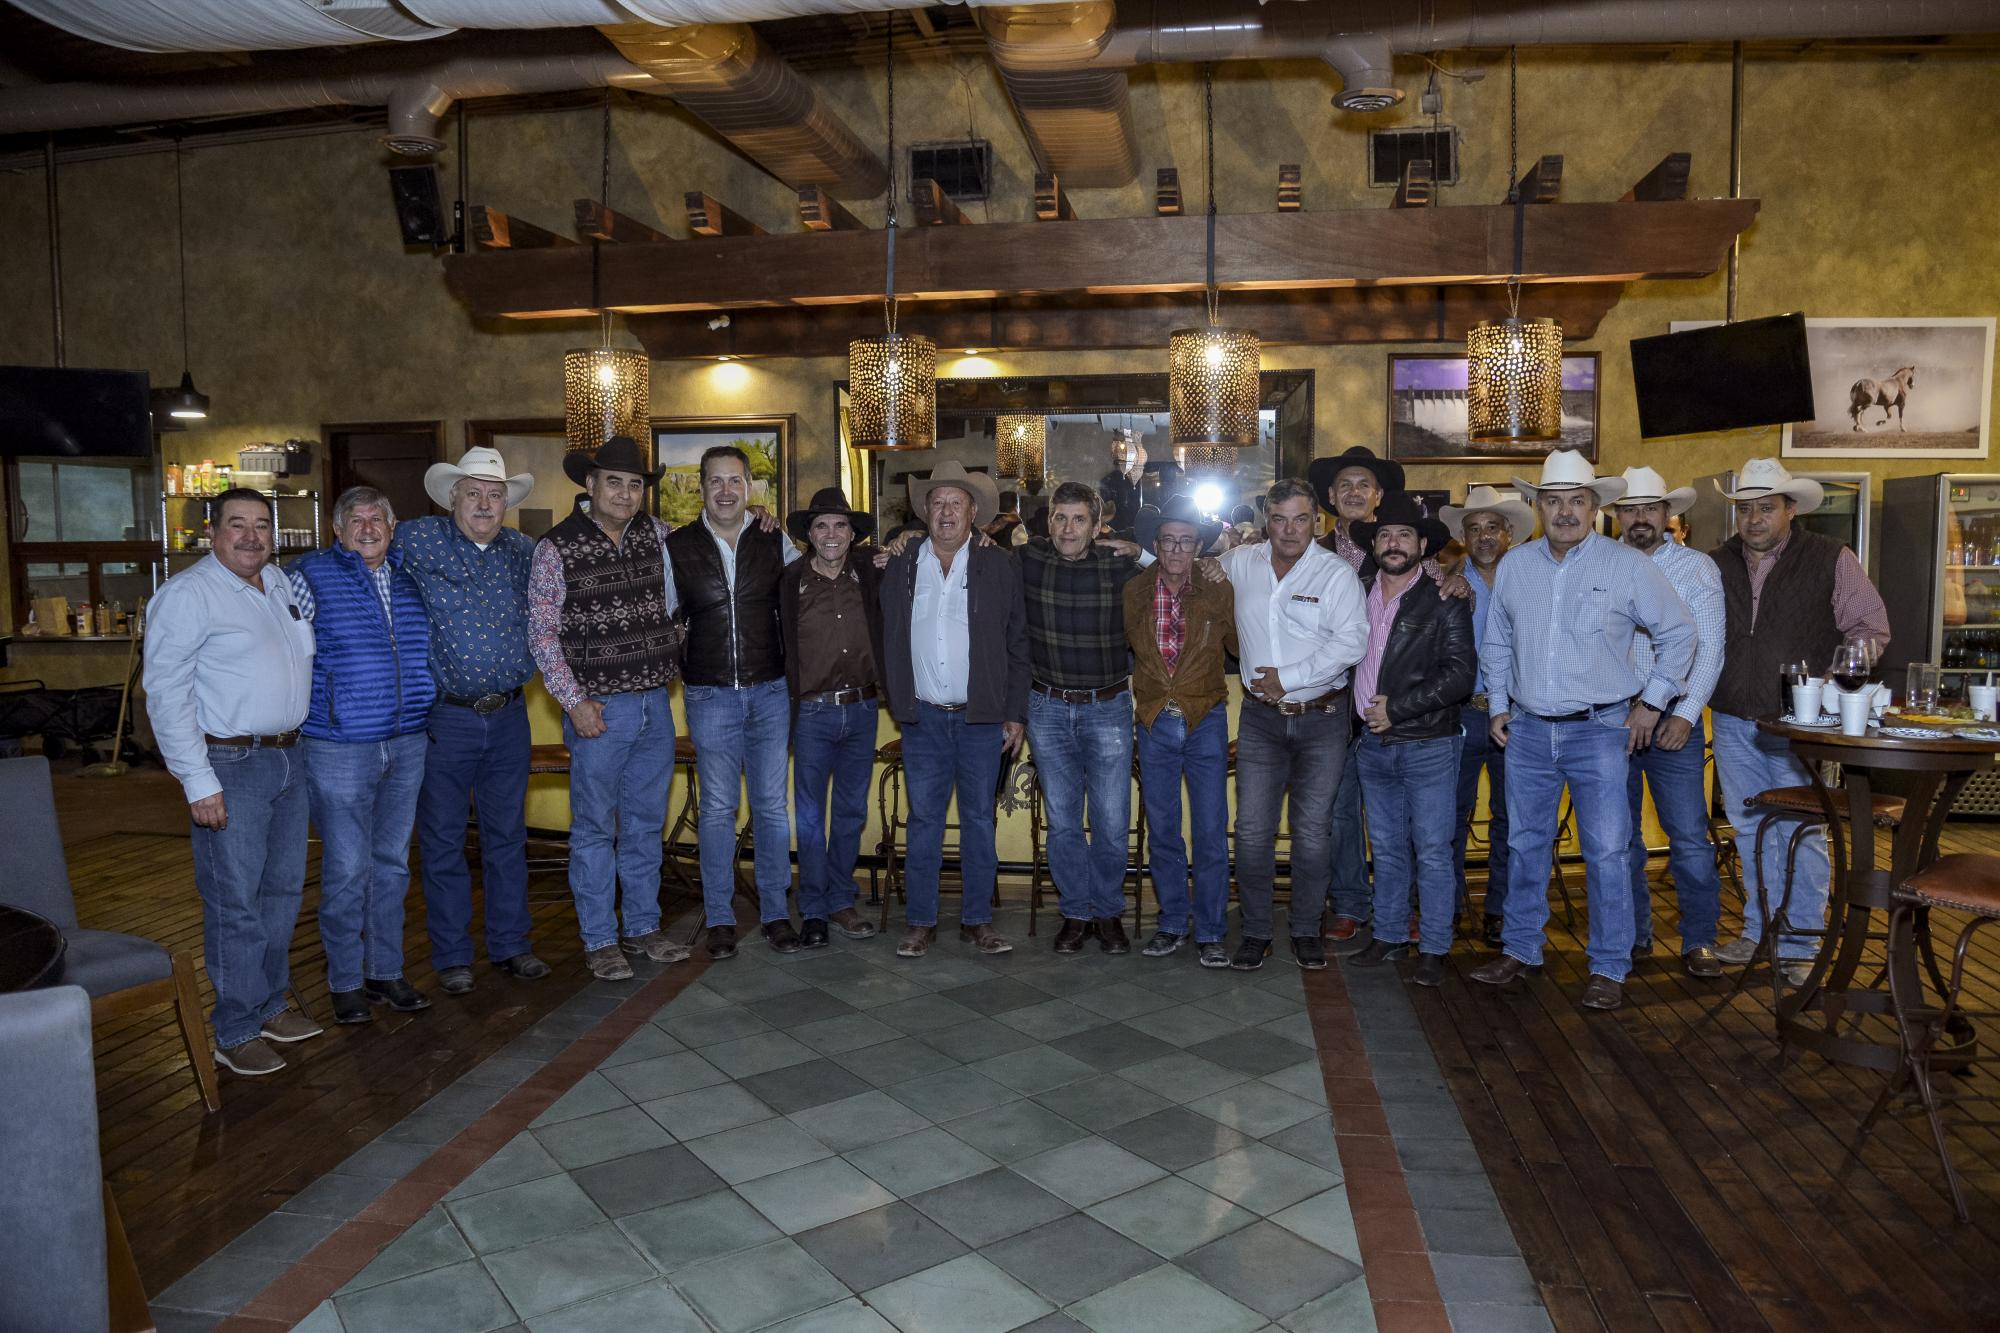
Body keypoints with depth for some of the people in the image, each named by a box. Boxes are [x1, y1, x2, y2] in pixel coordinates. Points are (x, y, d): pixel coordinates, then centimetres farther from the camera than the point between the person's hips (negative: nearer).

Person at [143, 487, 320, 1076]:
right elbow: (166, 692, -14)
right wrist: (198, 781, -18)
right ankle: (235, 1033, 10)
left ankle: (269, 1004, 29)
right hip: (229, 766, -7)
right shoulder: (188, 593, -10)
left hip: (288, 757, 7)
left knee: (283, 891, 15)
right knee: (235, 904, -2)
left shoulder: (283, 584, 11)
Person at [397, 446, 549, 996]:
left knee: (507, 835, 13)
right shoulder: (417, 540, -7)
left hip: (508, 716, 3)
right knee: (443, 841, 8)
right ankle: (451, 955, 22)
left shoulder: (522, 549, 6)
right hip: (443, 717, -3)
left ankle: (510, 945, 27)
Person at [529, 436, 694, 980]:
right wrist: (574, 701, -13)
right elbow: (542, 632, -6)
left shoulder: (655, 534, 6)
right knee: (595, 828, 4)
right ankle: (599, 941, 16)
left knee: (646, 824, 14)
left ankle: (642, 926, 27)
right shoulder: (557, 547, -8)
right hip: (600, 709, -5)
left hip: (655, 704, 5)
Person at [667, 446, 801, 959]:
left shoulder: (775, 540, 3)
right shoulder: (677, 547, 1)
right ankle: (720, 919, 16)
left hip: (770, 691, 1)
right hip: (710, 696, -1)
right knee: (717, 808, 5)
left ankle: (776, 913, 17)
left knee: (772, 804, 6)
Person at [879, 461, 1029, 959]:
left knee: (979, 819, 8)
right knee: (924, 820, 7)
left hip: (981, 718, -1)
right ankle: (920, 922, 17)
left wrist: (1016, 713, -1)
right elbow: (885, 638, 9)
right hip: (923, 718, 1)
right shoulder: (899, 566, 5)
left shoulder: (999, 567, 2)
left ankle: (977, 919, 18)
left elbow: (1018, 645, 3)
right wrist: (895, 700, 1)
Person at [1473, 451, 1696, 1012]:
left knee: (1606, 852, -3)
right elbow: (1496, 642, 17)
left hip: (1598, 731, -3)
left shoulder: (1628, 566, -4)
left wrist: (1652, 700, 1)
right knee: (1525, 845, 11)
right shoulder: (1514, 565, 6)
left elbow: (1678, 633, 4)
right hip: (1527, 731, 4)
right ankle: (1520, 949, 25)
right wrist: (1499, 705, 11)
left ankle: (1609, 969, 9)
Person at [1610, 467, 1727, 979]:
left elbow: (1709, 648, -1)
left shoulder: (1698, 567, 3)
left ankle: (1699, 941, 11)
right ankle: (1633, 936, 21)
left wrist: (1685, 713, -10)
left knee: (1690, 837, -2)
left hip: (1673, 720, -1)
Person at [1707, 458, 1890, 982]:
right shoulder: (1717, 564, 7)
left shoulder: (1831, 560, -2)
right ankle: (1759, 932, 26)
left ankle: (1799, 947, 11)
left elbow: (1871, 628, -1)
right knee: (1750, 833, 13)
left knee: (1802, 836, 1)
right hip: (1733, 722, 4)